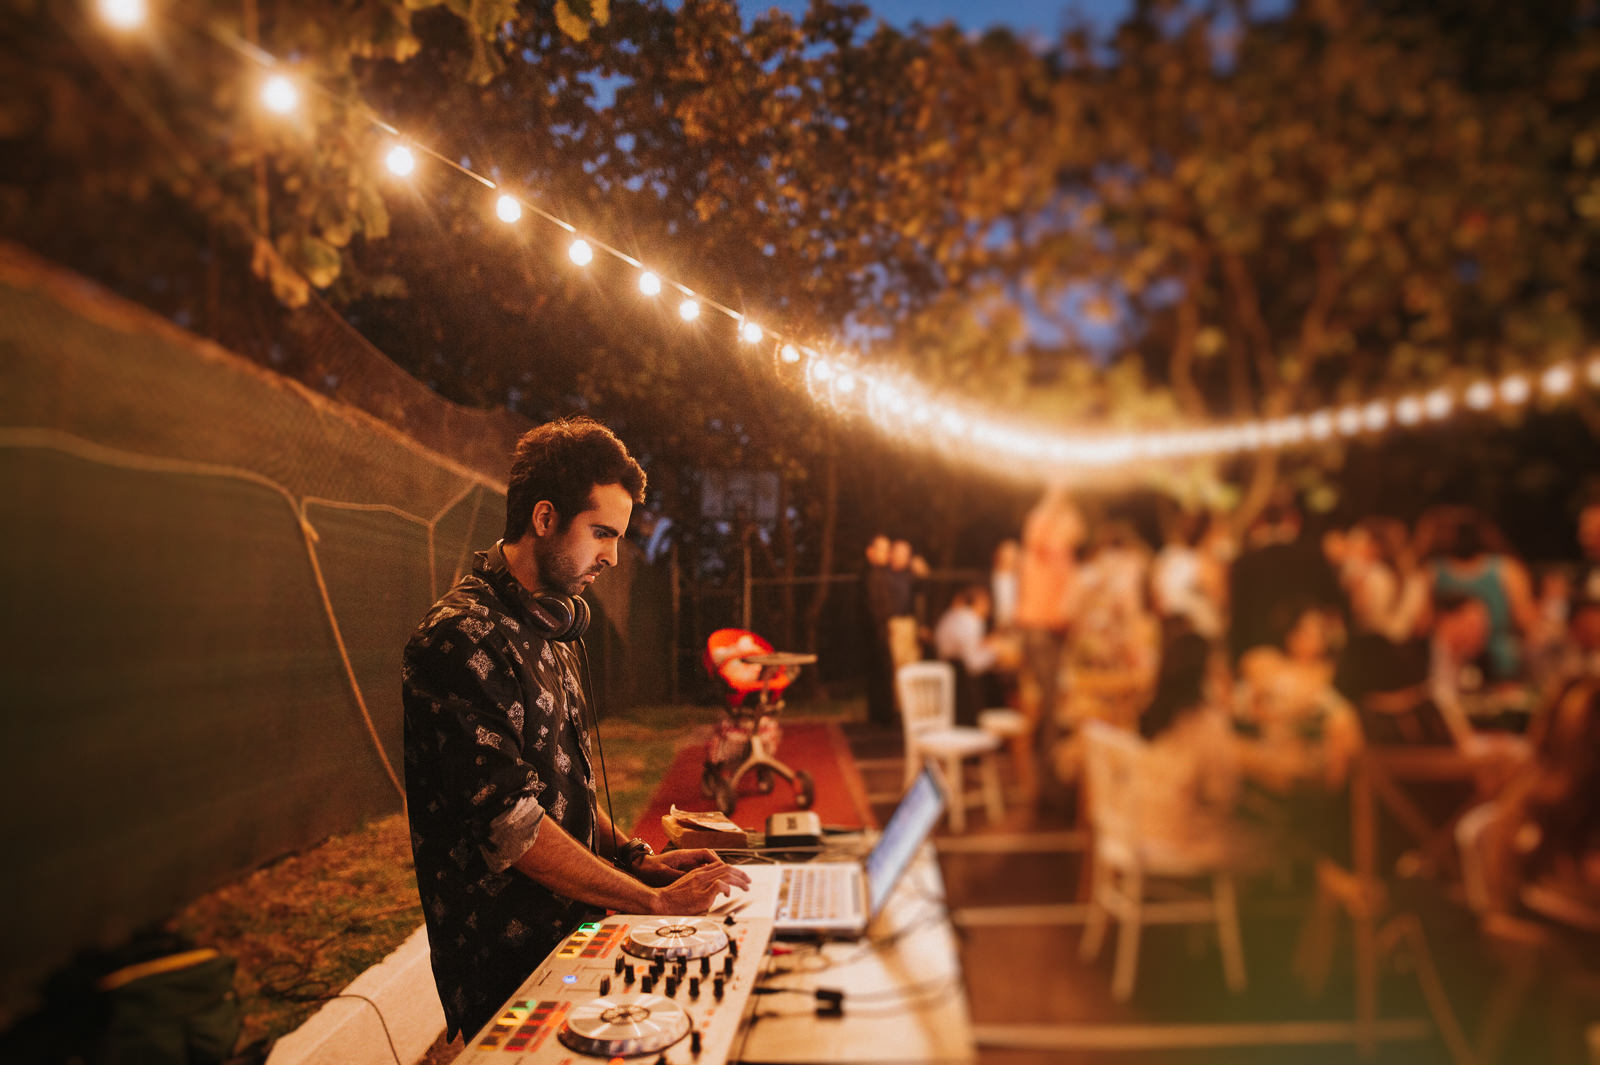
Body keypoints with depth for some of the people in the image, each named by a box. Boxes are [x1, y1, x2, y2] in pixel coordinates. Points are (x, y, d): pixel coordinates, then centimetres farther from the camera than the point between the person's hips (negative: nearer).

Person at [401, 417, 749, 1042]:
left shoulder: (548, 628, 10)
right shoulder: (461, 639, -22)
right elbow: (508, 823, -26)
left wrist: (634, 857, 3)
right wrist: (655, 900, -22)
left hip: (568, 933, 9)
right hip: (506, 967, -8)